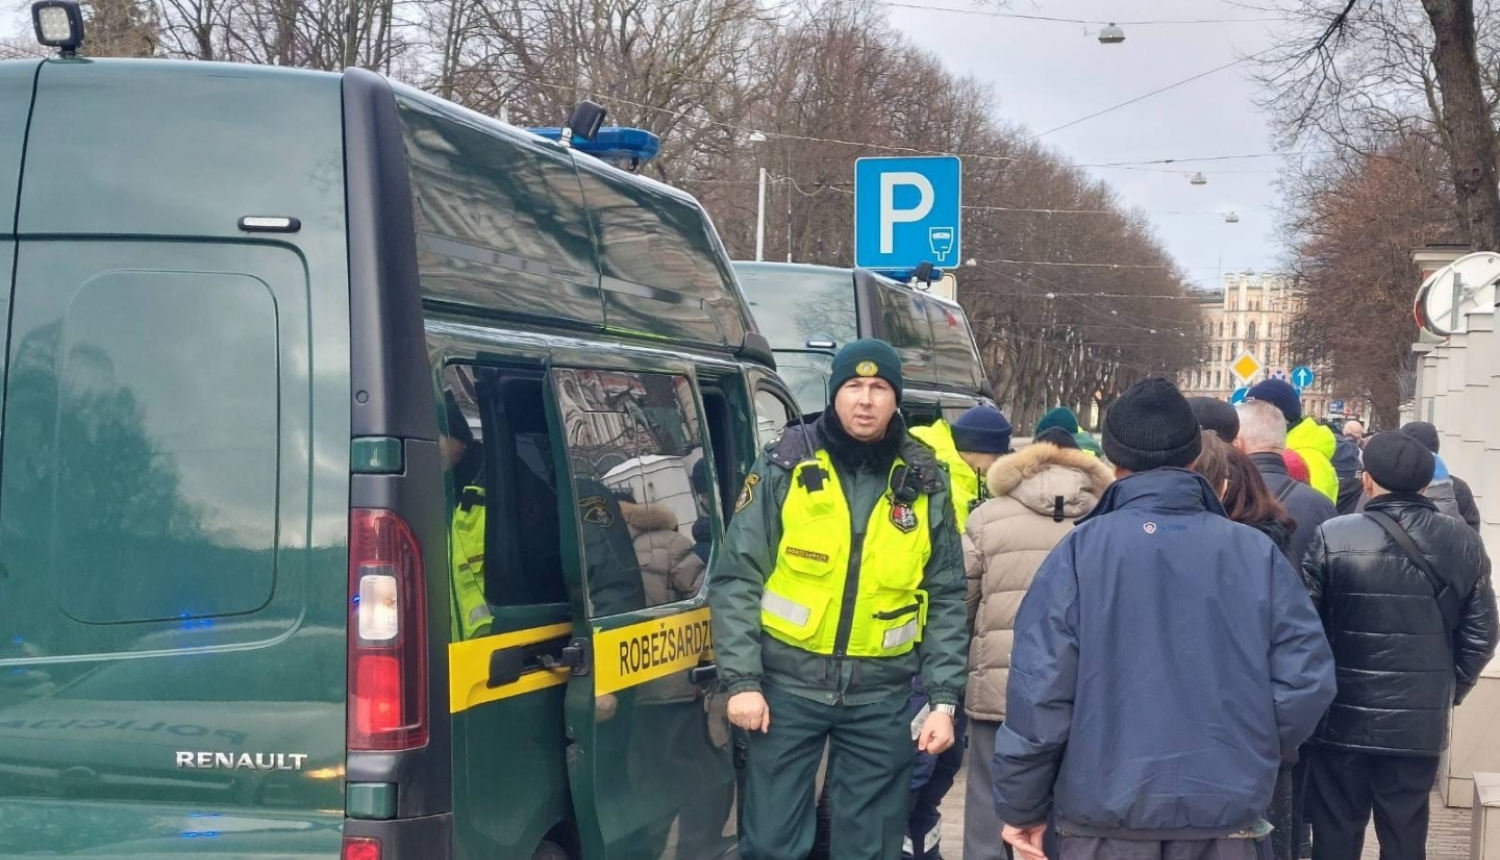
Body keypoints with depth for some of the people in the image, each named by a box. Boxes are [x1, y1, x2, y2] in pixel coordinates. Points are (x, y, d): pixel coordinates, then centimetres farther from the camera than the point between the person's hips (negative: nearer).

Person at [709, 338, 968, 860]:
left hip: (881, 695, 2)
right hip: (787, 684, -2)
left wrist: (944, 699, 1)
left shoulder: (924, 484, 3)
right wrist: (740, 679, -10)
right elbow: (736, 579, -4)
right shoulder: (786, 466, -4)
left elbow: (946, 601, 6)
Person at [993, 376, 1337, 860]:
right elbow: (1307, 681, -2)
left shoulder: (1080, 552, -8)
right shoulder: (1256, 553, -1)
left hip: (1107, 813, -2)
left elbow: (1040, 687, -10)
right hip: (1226, 814, 2)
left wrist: (1022, 804, 0)